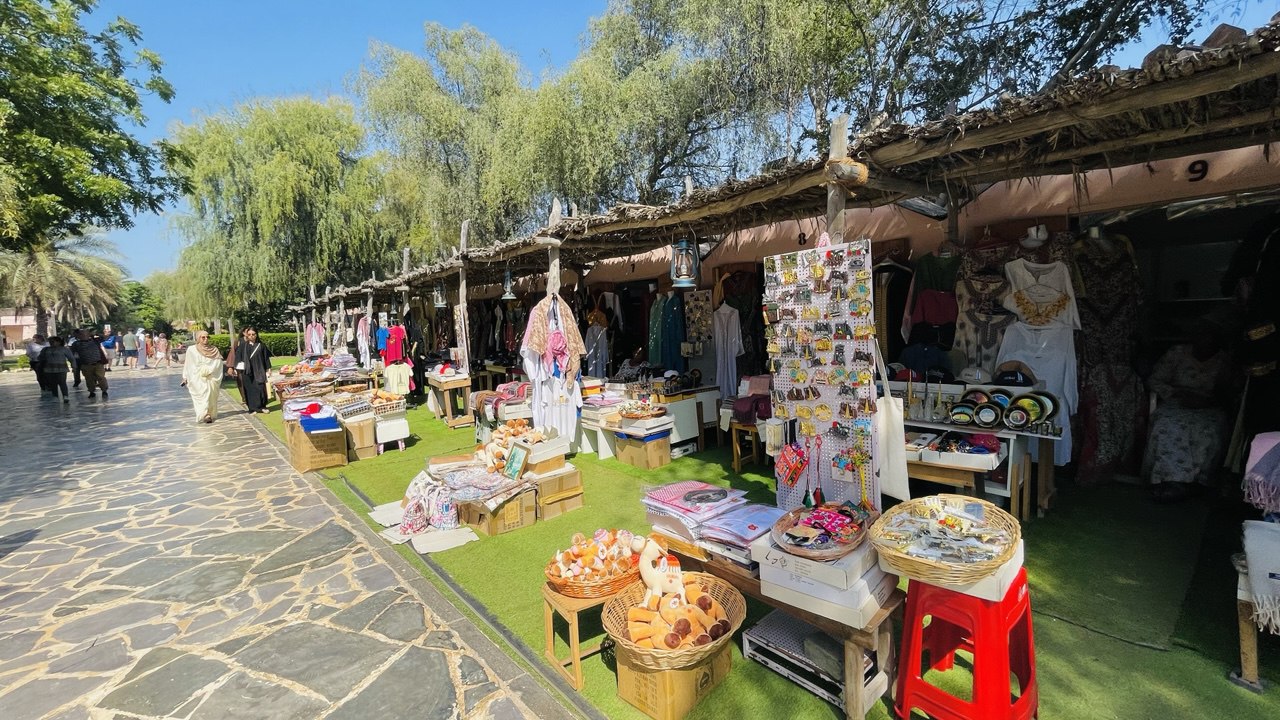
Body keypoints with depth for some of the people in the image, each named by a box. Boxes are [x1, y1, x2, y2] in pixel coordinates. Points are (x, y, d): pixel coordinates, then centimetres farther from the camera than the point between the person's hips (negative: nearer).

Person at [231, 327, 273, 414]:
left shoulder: (261, 345, 5)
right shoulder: (243, 346, 4)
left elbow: (266, 358, 9)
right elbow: (238, 357, 3)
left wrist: (268, 369, 7)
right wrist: (238, 369, -4)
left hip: (259, 370, 0)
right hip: (247, 371, 0)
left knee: (261, 388, -1)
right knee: (250, 389, 1)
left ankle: (262, 406, 9)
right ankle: (252, 408, 6)